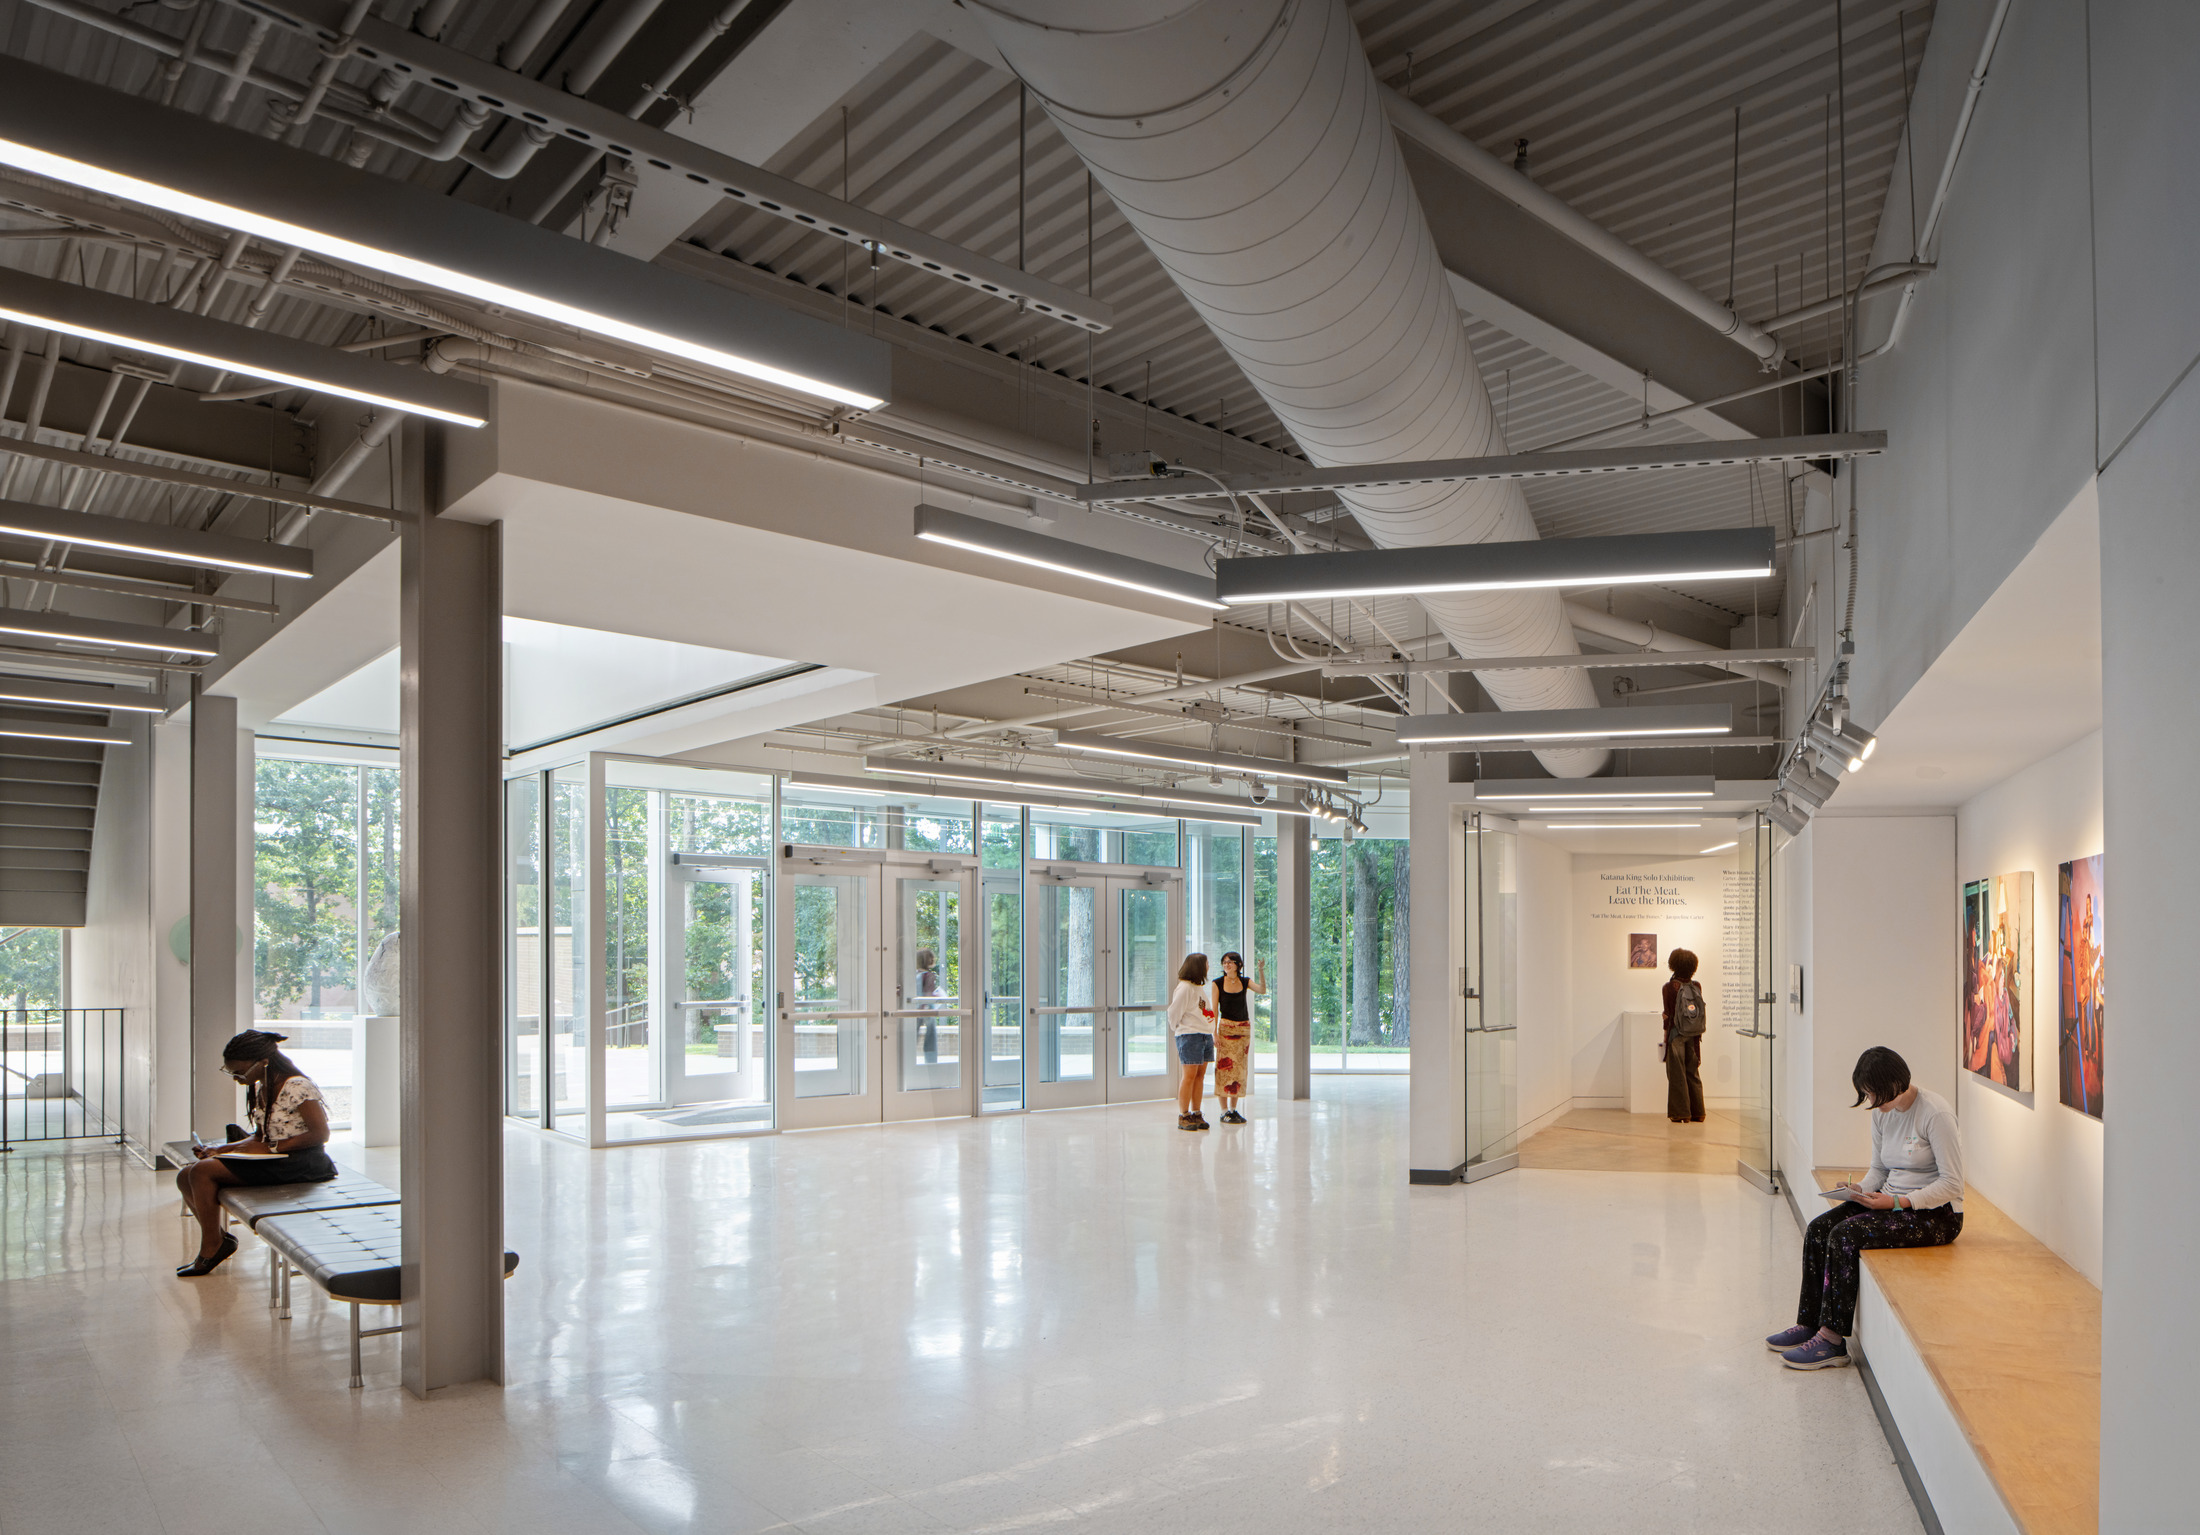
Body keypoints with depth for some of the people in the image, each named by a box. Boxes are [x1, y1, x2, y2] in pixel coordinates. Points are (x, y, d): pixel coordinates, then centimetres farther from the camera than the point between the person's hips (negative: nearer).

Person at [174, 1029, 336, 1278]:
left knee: (203, 1171, -19)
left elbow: (321, 1133, -19)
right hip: (275, 1159, 10)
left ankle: (211, 1248, -5)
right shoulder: (261, 1089, 12)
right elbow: (261, 1137, 17)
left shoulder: (297, 1087, -15)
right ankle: (218, 1238, 2)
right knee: (186, 1178, -2)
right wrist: (221, 1149, 3)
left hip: (301, 1163, -10)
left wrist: (272, 1148, -17)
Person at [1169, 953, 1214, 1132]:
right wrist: (1177, 1029, 2)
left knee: (1200, 1075, 8)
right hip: (1189, 1036, -8)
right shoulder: (1184, 988, -12)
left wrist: (1212, 1033, 15)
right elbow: (1174, 1012, -11)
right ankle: (1183, 1116, -3)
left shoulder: (1200, 987, 17)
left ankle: (1196, 1114, 13)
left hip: (1205, 1035, 8)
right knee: (1189, 1075, -8)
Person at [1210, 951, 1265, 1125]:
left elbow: (1262, 991, -11)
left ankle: (1233, 1109, 14)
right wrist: (1215, 1033, -11)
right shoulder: (1218, 983, -1)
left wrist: (1262, 972, -24)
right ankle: (1224, 1111, -2)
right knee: (1224, 1067, -7)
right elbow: (1214, 1009, -4)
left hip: (1244, 1028, 3)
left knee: (1240, 1068, 6)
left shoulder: (1245, 982, 6)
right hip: (1226, 1027, -3)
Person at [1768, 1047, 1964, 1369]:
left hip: (1935, 1213, -8)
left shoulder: (1935, 1112, -17)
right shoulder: (1881, 1113, 7)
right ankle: (1809, 1324, -8)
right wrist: (1862, 1191, -6)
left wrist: (1897, 1202, -26)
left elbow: (1952, 1184, -18)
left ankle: (1832, 1339, -21)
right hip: (1893, 1203, 8)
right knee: (1818, 1229, -13)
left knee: (1846, 1236, -26)